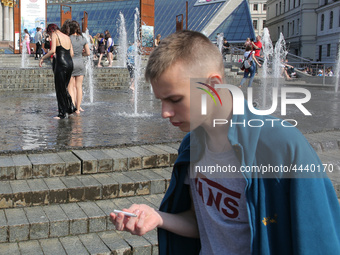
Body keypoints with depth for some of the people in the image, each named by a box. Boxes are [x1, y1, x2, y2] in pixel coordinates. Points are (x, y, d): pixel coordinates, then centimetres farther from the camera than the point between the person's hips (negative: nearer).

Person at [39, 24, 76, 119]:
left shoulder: (54, 35, -2)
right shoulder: (67, 37, 19)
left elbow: (53, 51, -15)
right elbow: (72, 53, 15)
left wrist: (42, 58, -5)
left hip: (61, 64, -7)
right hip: (70, 64, 7)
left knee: (60, 89, 1)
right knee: (63, 88, 21)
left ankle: (63, 113, 5)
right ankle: (71, 107, 24)